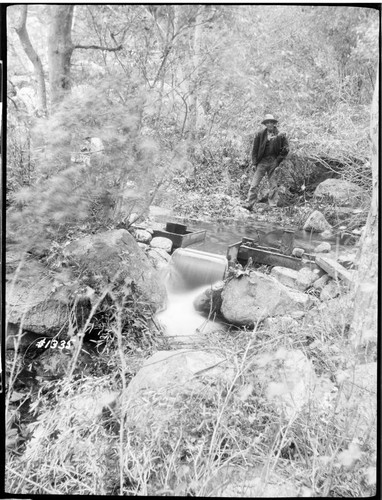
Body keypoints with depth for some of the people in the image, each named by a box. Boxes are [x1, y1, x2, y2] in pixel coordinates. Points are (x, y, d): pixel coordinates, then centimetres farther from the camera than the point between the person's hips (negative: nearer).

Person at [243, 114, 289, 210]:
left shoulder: (280, 136, 3)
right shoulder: (260, 135, 5)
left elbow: (286, 149, 7)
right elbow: (255, 149, 8)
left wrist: (278, 160, -2)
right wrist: (255, 163, 1)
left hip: (274, 162, 0)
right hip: (262, 162, 0)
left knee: (274, 186, 1)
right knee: (254, 185, -7)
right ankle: (248, 204, -8)